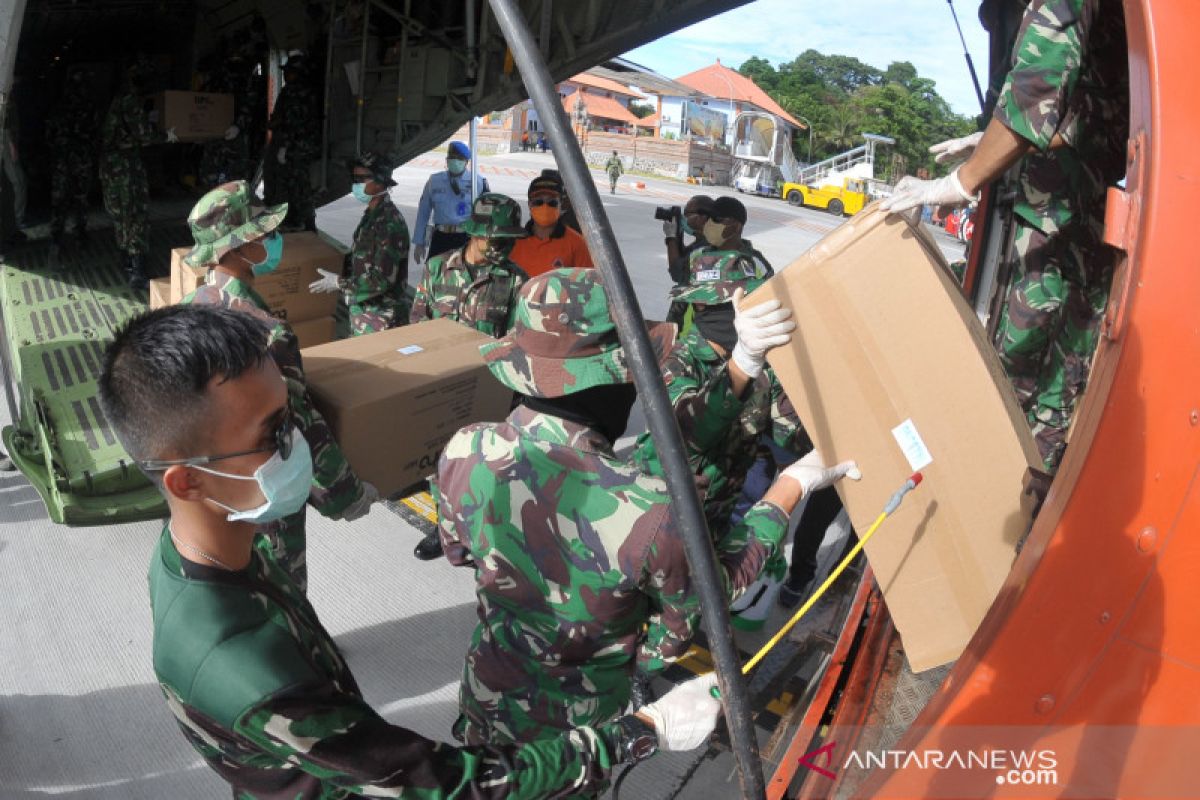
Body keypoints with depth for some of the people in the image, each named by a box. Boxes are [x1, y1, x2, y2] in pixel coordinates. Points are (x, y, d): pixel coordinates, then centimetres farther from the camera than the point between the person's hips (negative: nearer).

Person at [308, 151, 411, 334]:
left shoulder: (390, 222, -21)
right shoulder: (371, 215, 8)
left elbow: (382, 279, -25)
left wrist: (339, 283, -18)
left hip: (381, 318, -9)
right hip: (362, 310, 9)